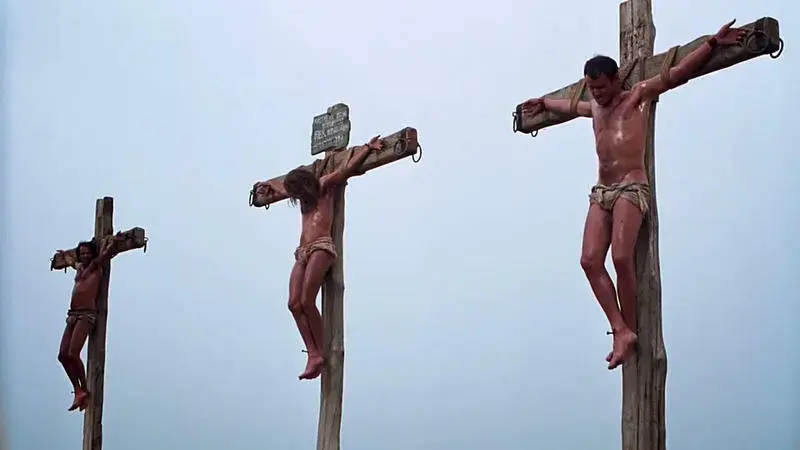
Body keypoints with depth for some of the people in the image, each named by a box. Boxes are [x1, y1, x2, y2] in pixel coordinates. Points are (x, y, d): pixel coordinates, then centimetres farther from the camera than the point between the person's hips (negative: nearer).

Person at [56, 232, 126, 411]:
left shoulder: (96, 266, 2)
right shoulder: (79, 267, 22)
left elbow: (105, 253, -10)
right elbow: (70, 259, 45)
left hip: (86, 314, -8)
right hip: (72, 315, 8)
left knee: (73, 354, -18)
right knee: (63, 355, -1)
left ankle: (84, 389, -4)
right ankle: (78, 390, 6)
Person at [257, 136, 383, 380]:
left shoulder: (325, 185, 8)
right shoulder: (303, 197, 27)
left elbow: (347, 168, -1)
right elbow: (282, 186, 49)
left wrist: (368, 147, -9)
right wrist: (268, 183, 63)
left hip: (321, 247, -7)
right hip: (302, 252, 7)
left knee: (306, 300, -19)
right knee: (295, 303, -10)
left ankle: (321, 352, -12)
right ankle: (313, 355, -15)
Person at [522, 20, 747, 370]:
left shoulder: (638, 95, 5)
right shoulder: (594, 107, 24)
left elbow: (677, 74, -4)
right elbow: (571, 106, 46)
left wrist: (712, 43, -13)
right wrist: (544, 103, 62)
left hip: (631, 187, -6)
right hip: (601, 191, 7)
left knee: (621, 258, -23)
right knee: (590, 260, -12)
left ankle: (630, 330, -11)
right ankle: (622, 332, -15)